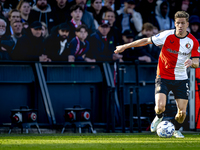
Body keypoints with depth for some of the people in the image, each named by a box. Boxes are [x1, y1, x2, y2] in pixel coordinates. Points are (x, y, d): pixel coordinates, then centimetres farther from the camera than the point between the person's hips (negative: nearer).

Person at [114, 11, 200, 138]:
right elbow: (146, 41, -1)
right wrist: (125, 46, 1)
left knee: (182, 112, -4)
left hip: (181, 79, 1)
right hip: (163, 77, -1)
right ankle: (159, 118, 18)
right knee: (160, 107, -21)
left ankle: (176, 130, 30)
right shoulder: (167, 35, -11)